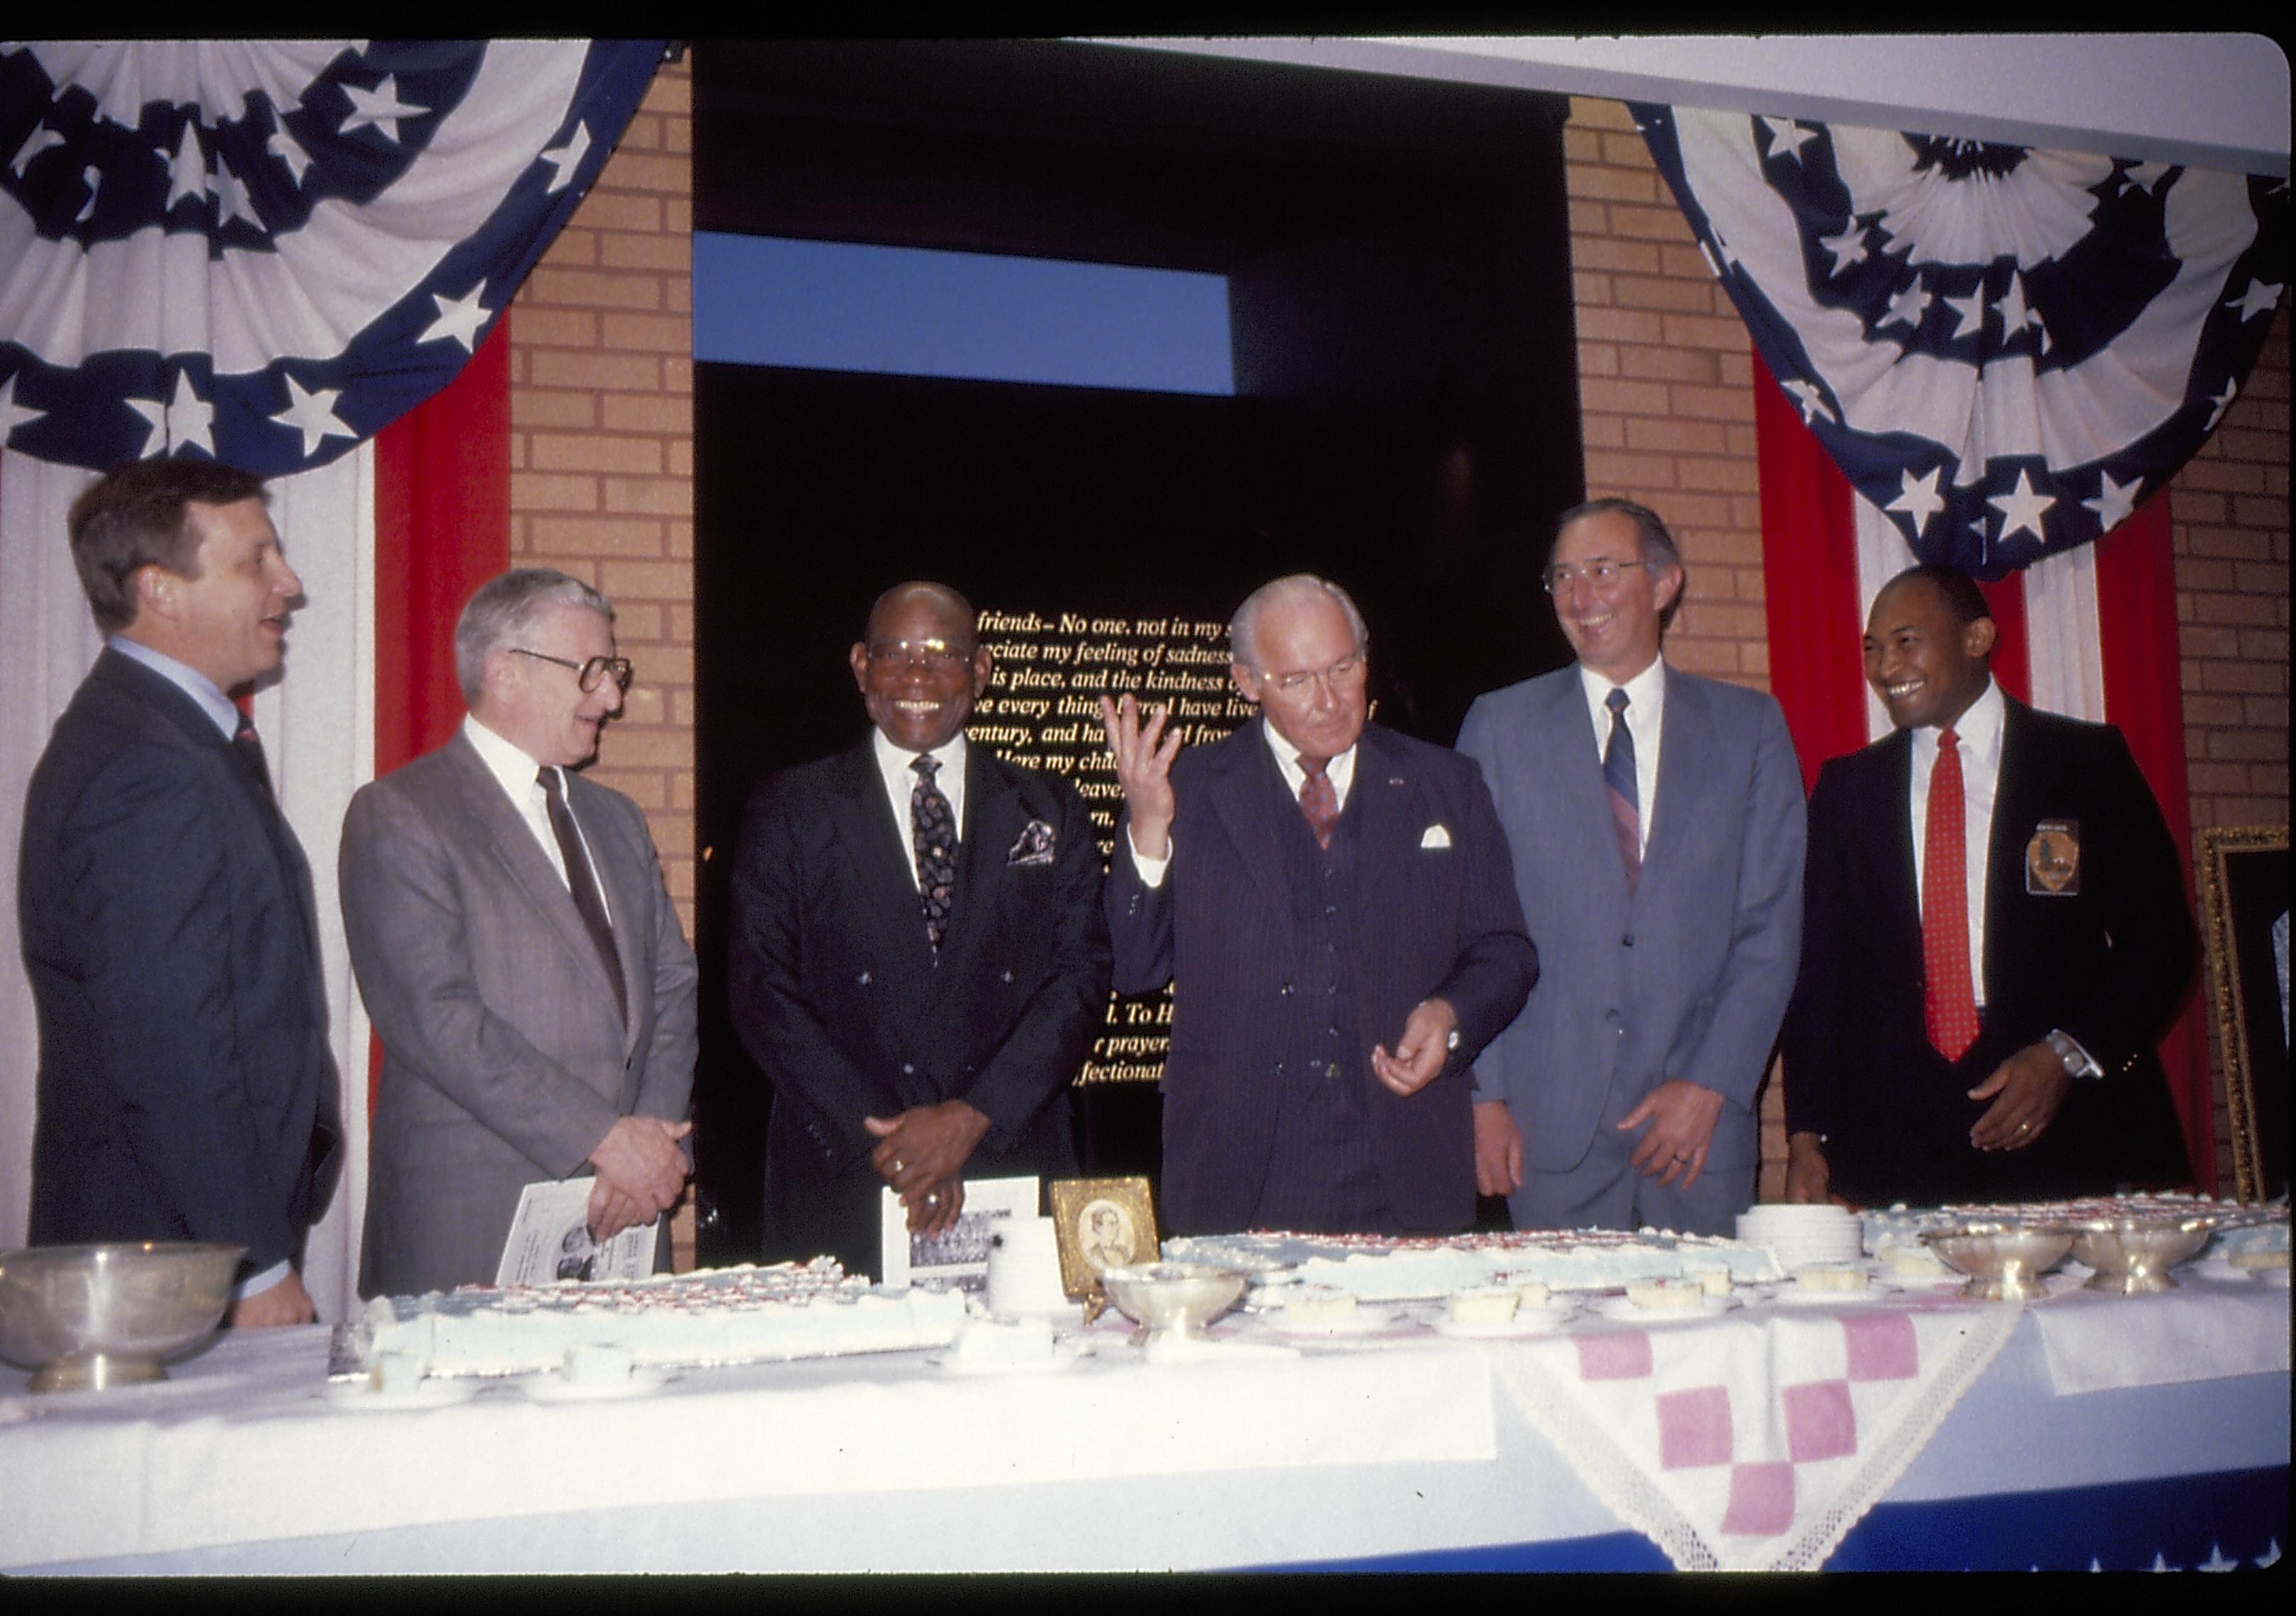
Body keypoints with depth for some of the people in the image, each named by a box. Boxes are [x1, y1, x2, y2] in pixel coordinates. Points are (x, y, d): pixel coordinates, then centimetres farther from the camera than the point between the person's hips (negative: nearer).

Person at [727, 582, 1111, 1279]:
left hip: (1014, 1175, 1)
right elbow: (763, 992, -1)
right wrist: (881, 1137, -11)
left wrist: (972, 1116, -11)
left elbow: (1081, 977, 2)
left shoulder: (1049, 811, 10)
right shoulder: (789, 810, 6)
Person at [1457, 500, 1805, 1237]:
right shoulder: (1499, 726, 7)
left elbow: (1771, 927, 3)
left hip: (1705, 1125, 1)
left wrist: (1711, 1085, -7)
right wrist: (1485, 1095, -4)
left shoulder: (1751, 726, 8)